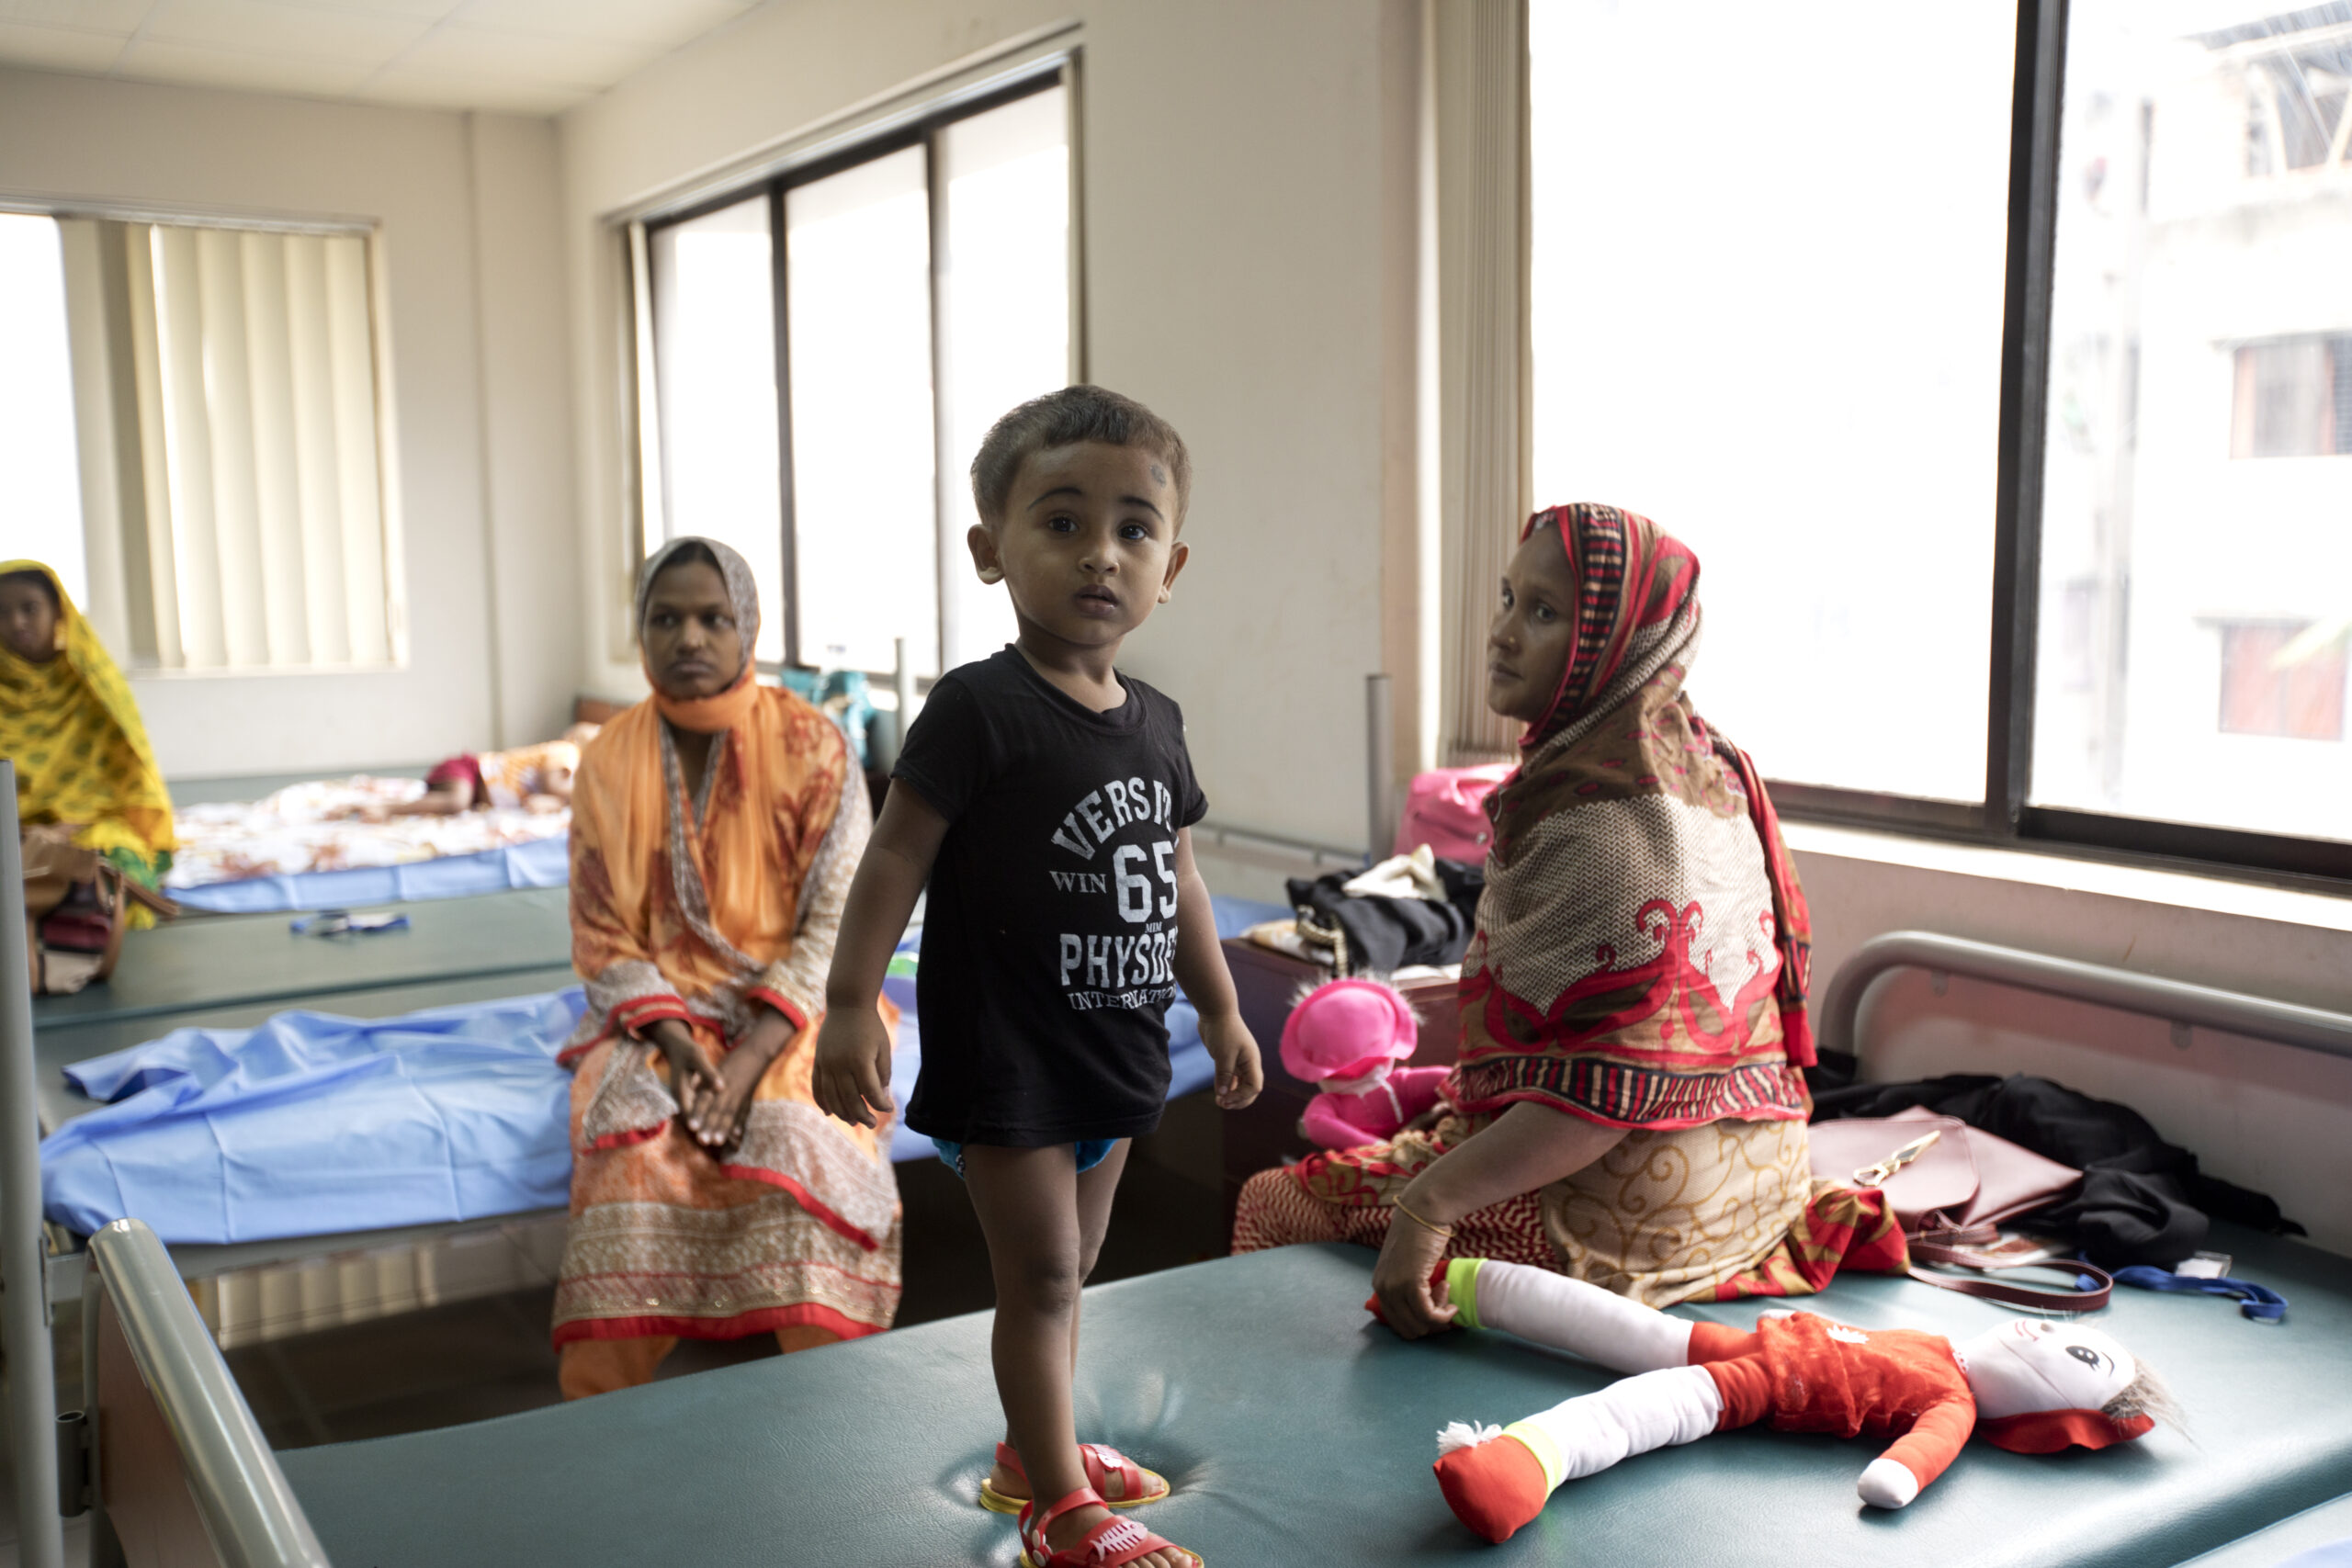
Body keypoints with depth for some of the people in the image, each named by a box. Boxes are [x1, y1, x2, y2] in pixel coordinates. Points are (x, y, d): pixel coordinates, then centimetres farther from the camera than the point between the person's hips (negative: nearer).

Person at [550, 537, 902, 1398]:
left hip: (794, 1008, -2)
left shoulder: (811, 745, -5)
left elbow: (838, 921, -10)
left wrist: (753, 1054, -22)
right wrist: (676, 1041, -16)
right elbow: (604, 941, 3)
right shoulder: (610, 758, 2)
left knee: (801, 1136, -32)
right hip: (659, 1011, 2)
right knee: (632, 1135, -28)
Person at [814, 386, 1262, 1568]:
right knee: (1039, 1276, 2)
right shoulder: (978, 711, -16)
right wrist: (849, 1006, -21)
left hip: (1111, 1053, 7)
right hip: (1006, 1059, -7)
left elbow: (1176, 881, 14)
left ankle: (1037, 1448, 38)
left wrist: (1221, 1012, 17)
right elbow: (898, 859, -17)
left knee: (1065, 1270, 20)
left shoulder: (1155, 722, 5)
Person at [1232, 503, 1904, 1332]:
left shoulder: (1603, 825, -25)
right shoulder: (1699, 762, 6)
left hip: (1620, 1214, -10)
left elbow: (1610, 1087, -30)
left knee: (1275, 1204, 1)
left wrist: (1431, 1206, -28)